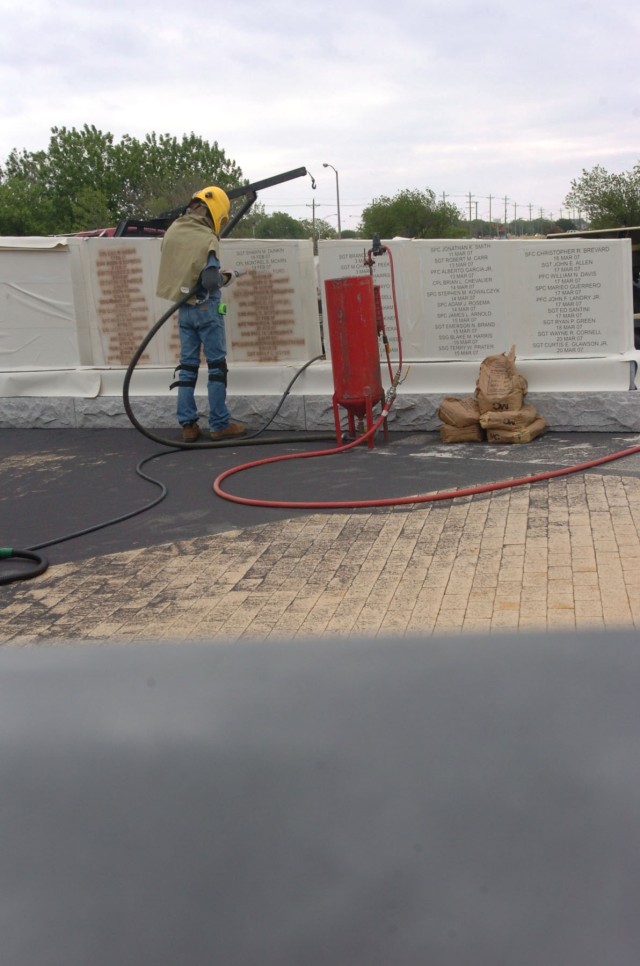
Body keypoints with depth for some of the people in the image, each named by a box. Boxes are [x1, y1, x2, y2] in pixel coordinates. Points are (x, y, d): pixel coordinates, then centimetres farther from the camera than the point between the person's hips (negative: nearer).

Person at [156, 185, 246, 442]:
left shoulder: (173, 230, 2)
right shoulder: (207, 239, -17)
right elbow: (211, 281, -22)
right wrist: (224, 278, -3)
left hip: (184, 308, 6)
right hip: (206, 308, -6)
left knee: (187, 364, 10)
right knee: (216, 365, 2)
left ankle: (188, 425, 10)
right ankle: (219, 425, 4)